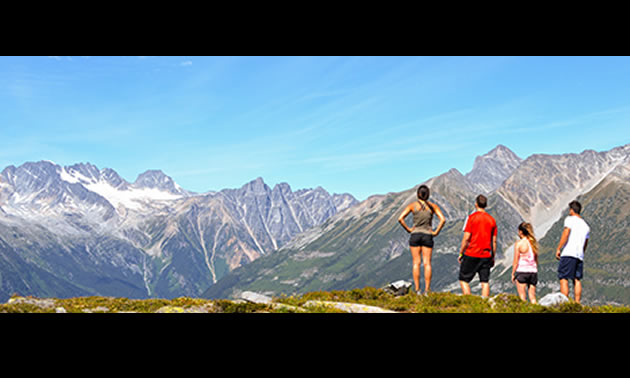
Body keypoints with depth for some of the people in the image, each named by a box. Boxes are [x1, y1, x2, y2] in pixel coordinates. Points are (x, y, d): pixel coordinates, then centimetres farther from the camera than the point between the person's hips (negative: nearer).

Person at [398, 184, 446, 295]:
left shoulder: (412, 205, -1)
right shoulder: (433, 206, 0)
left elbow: (400, 218, -9)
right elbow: (443, 219, -10)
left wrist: (408, 229, 1)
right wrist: (436, 232, -3)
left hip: (415, 235, 0)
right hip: (427, 236, 0)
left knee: (416, 263, 3)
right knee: (427, 263, 2)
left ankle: (417, 289, -1)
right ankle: (427, 289, -2)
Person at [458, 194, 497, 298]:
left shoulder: (472, 217, -5)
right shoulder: (492, 219, 7)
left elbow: (466, 238, -9)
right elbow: (494, 241, 9)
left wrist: (461, 253, -1)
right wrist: (493, 257, 17)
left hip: (471, 254, -4)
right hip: (486, 255, 4)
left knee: (463, 280, 5)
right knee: (485, 282, 5)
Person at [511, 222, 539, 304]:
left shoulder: (519, 244, -7)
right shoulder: (533, 243, 9)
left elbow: (516, 261, -7)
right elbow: (536, 260, 13)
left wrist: (513, 274, 1)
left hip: (522, 271, -5)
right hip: (533, 271, 5)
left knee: (522, 297, -2)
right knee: (532, 297, 7)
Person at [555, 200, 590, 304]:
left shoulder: (570, 219, 2)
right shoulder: (586, 226, 22)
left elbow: (566, 234, -10)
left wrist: (558, 249, -9)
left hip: (568, 253, -6)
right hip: (580, 256, 6)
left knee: (563, 279, -6)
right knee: (577, 280, 8)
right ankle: (577, 303, 2)